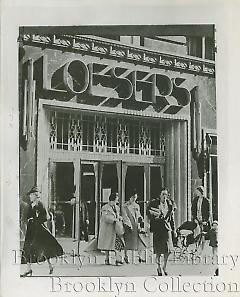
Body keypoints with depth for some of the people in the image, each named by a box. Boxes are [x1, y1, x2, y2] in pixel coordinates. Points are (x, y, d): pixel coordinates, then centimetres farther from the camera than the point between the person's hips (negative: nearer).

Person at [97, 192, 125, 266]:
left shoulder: (117, 207, 15)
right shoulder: (105, 208, -6)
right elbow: (105, 217, -17)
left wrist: (120, 218, 1)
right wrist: (114, 219, -23)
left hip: (116, 228, 5)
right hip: (108, 228, -5)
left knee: (118, 243, -7)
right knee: (108, 243, 4)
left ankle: (118, 259, -9)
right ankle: (107, 259, 17)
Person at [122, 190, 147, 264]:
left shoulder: (137, 206, 15)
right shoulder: (126, 206, -3)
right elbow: (125, 216, -9)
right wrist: (129, 226, -16)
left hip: (136, 225, 5)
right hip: (128, 225, -5)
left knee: (140, 241, -1)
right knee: (127, 241, -1)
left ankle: (140, 257, 5)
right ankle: (126, 256, 11)